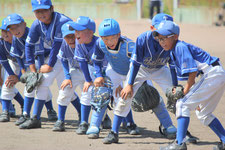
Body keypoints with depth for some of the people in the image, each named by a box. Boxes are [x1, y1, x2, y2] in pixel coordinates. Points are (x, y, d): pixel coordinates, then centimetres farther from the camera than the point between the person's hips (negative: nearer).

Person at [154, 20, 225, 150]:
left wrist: (186, 92, -10)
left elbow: (193, 72, -19)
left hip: (213, 75, -10)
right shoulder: (173, 52, 14)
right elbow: (188, 75, 19)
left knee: (183, 104, -10)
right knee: (203, 113, 21)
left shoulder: (181, 47, -15)